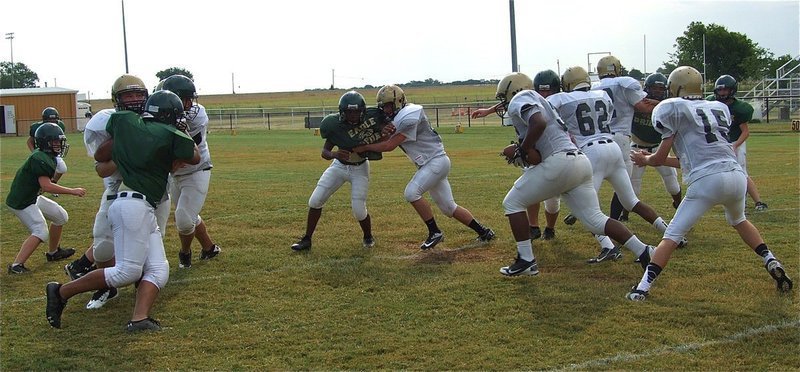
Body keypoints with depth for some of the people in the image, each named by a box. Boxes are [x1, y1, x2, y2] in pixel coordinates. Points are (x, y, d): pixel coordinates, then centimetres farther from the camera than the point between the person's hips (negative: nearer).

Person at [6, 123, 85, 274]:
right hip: (21, 202, -10)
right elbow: (46, 186, -30)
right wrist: (72, 191, -27)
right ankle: (16, 265, -24)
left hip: (32, 197, 10)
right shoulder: (39, 159, -25)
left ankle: (53, 252, 32)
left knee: (61, 216, 17)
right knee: (41, 232, -20)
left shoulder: (47, 156, 6)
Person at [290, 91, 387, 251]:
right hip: (339, 165, 1)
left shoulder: (373, 116, -23)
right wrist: (334, 154, -41)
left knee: (359, 210, -8)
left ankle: (368, 237, 23)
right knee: (315, 201, -3)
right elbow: (324, 152, -18)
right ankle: (306, 240, 12)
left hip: (360, 168, -1)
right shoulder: (337, 125, -24)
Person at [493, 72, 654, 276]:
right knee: (595, 219, 11)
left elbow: (539, 123, -20)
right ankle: (644, 252, 6)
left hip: (559, 162, -9)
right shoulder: (540, 102, 29)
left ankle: (526, 260, 3)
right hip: (579, 162, 9)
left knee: (513, 203, 4)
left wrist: (522, 150, -7)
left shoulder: (520, 100, 1)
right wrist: (522, 151, 10)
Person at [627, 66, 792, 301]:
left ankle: (642, 289, -8)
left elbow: (660, 158, 7)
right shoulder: (719, 108, 23)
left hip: (706, 181, -6)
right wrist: (653, 159, 35)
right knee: (739, 221, 35)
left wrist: (645, 160, 31)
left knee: (672, 235, 0)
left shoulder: (674, 108, 5)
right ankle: (772, 263, 23)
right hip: (736, 174, 6)